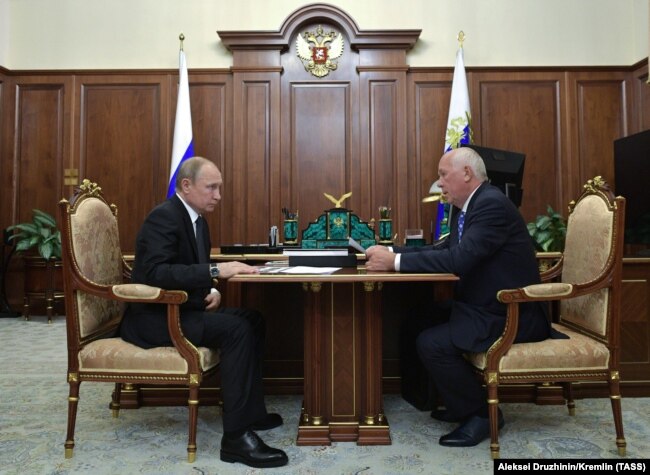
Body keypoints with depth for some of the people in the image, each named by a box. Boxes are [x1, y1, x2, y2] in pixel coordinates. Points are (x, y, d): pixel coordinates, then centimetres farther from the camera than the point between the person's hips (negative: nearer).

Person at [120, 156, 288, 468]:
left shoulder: (195, 219, 12)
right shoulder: (164, 216, -17)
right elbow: (157, 273, -30)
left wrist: (212, 292, -4)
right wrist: (216, 270, -33)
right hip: (153, 317, -10)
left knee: (252, 320, 2)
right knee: (235, 329, -26)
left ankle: (251, 410, 9)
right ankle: (236, 436, -21)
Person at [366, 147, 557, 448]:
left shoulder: (492, 204, -21)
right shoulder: (465, 206, 10)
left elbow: (459, 259, -31)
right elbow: (444, 248, 10)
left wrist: (395, 262, -28)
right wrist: (392, 252, -3)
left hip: (512, 314, -10)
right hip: (487, 306, 10)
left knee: (431, 343, -21)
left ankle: (480, 414, 2)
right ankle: (460, 404, 20)